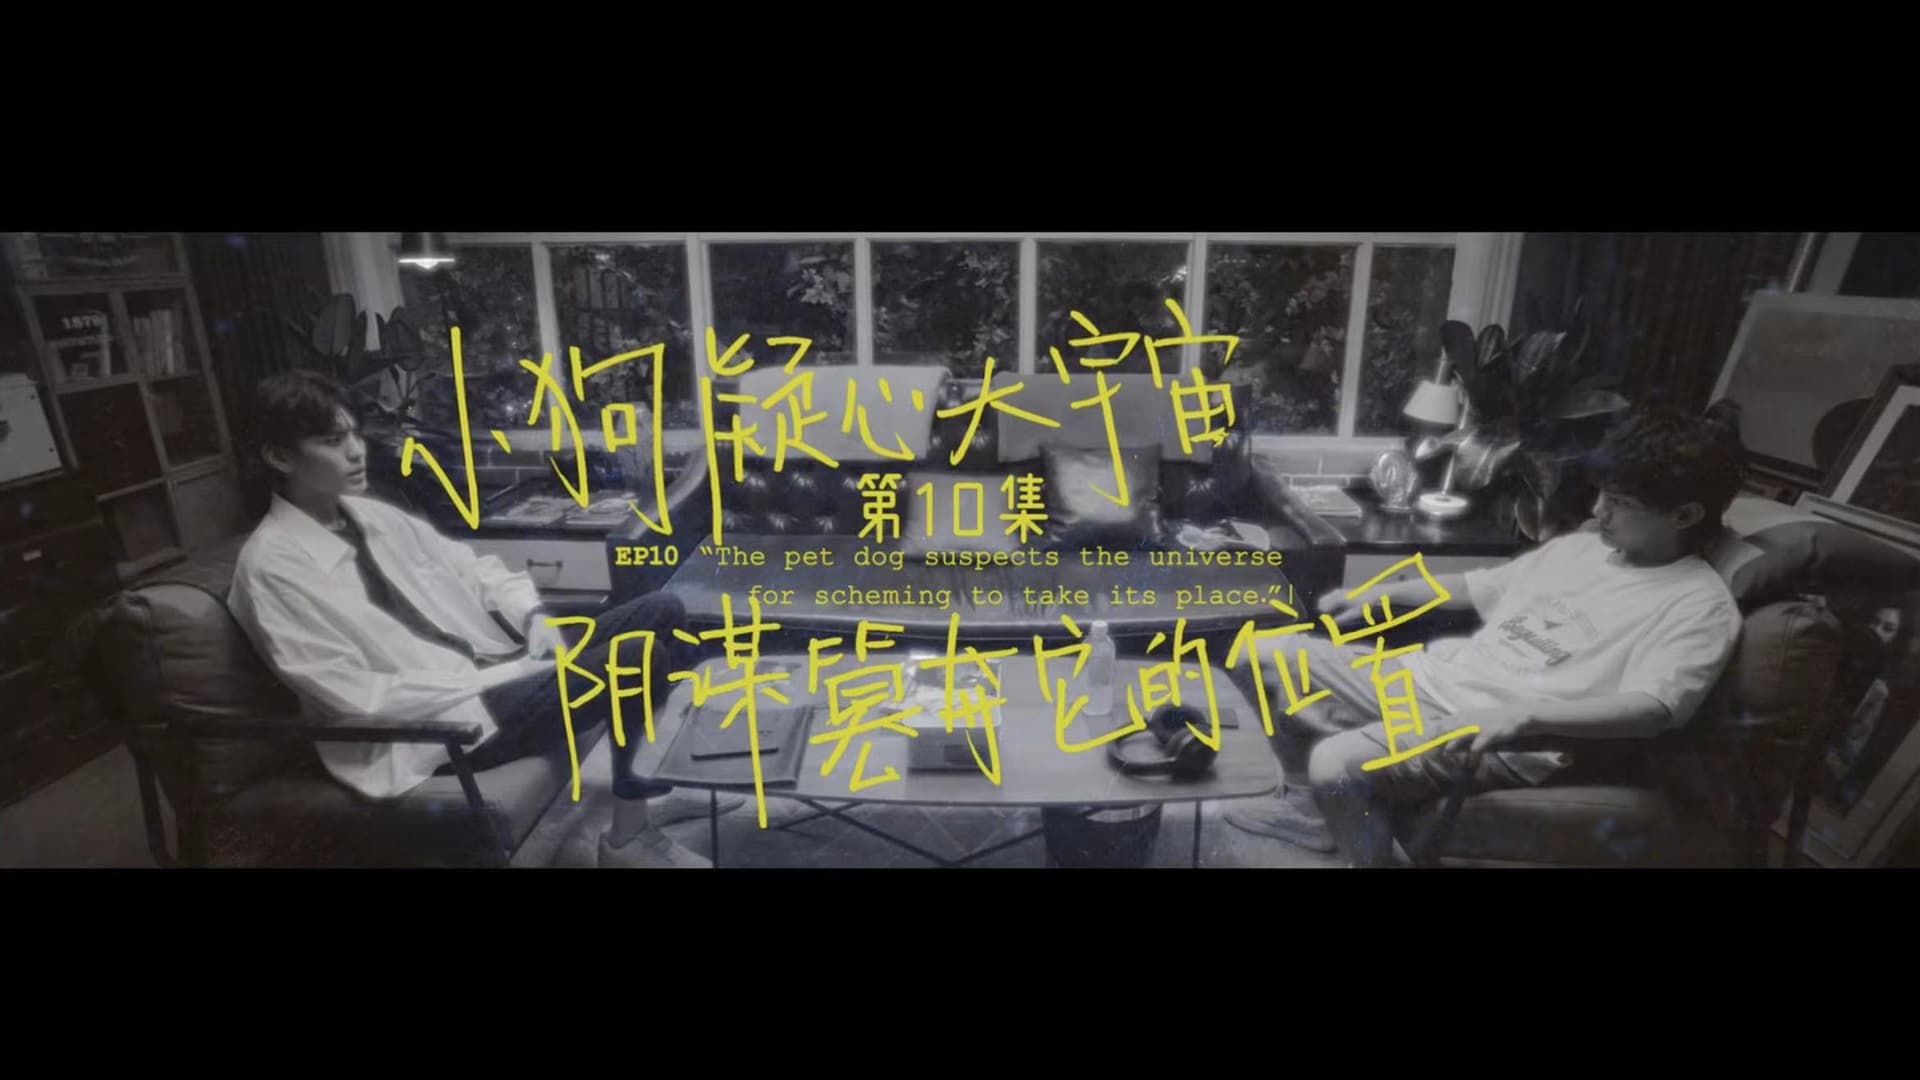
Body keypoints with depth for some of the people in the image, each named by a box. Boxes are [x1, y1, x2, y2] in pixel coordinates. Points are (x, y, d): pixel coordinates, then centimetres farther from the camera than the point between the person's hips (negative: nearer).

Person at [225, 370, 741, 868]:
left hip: (499, 663, 8)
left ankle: (641, 791, 11)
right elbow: (359, 697, -18)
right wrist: (502, 675, -18)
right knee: (641, 657, -24)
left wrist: (532, 617, -5)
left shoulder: (374, 516, 11)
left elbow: (471, 567, 15)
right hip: (438, 723, -8)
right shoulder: (273, 564, -13)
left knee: (661, 612, -1)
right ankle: (630, 835, -3)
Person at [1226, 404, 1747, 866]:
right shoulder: (1581, 545, 15)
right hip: (1436, 678, 8)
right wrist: (1378, 595, 18)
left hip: (1514, 739, -8)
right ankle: (1308, 802, 24)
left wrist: (1520, 715, -38)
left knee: (1339, 766, -32)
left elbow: (1651, 710, -23)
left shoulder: (1700, 606, -8)